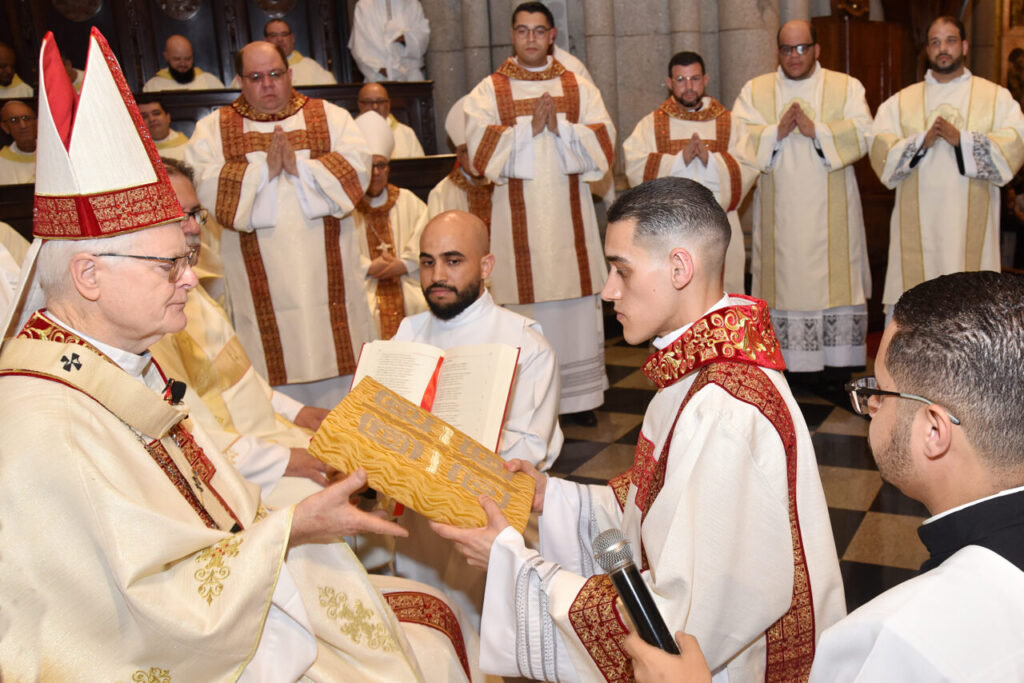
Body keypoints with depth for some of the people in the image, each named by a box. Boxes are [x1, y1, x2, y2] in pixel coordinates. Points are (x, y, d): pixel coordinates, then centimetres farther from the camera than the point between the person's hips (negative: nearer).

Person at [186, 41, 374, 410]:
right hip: (261, 282, 0)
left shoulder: (331, 116, 10)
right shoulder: (213, 128, 9)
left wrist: (301, 166, -16)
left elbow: (357, 167, -5)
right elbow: (202, 185, -8)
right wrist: (264, 169, -14)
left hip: (327, 273, 1)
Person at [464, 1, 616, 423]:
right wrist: (530, 126, -14)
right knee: (526, 312, -2)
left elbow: (603, 144, 1)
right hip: (517, 217, -2)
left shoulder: (579, 88, 11)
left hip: (569, 214, 2)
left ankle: (582, 396, 15)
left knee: (577, 308, 3)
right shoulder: (489, 91, 6)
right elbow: (482, 150, -7)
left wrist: (560, 126, -13)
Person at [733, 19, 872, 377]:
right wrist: (776, 131, -17)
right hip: (778, 211, 1)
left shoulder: (846, 87, 8)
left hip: (829, 212, 0)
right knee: (782, 280, 1)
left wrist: (816, 130, -18)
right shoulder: (755, 90, 10)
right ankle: (782, 359, 8)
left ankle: (838, 361, 8)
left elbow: (863, 132, -6)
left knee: (835, 279, 0)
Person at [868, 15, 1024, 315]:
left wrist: (962, 140, -15)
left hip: (970, 224, -1)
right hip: (917, 226, 1)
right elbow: (880, 152, 2)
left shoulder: (997, 97, 12)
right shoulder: (900, 102, 15)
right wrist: (921, 141, -14)